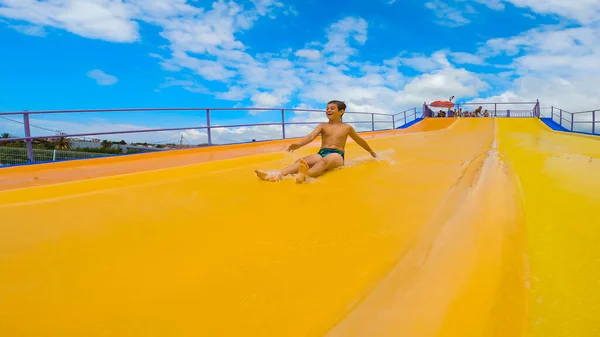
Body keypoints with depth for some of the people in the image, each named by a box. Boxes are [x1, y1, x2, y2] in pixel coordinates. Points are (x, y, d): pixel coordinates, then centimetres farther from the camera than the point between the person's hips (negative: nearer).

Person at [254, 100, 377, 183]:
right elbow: (311, 136, -5)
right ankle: (277, 175, -56)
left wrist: (371, 151, 40)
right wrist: (299, 144, -26)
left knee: (325, 161, -40)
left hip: (337, 155, -3)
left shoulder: (347, 128, 13)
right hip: (321, 153, 3)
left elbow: (359, 140, 28)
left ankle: (305, 174, -76)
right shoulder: (322, 126, 15)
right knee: (302, 160, -29)